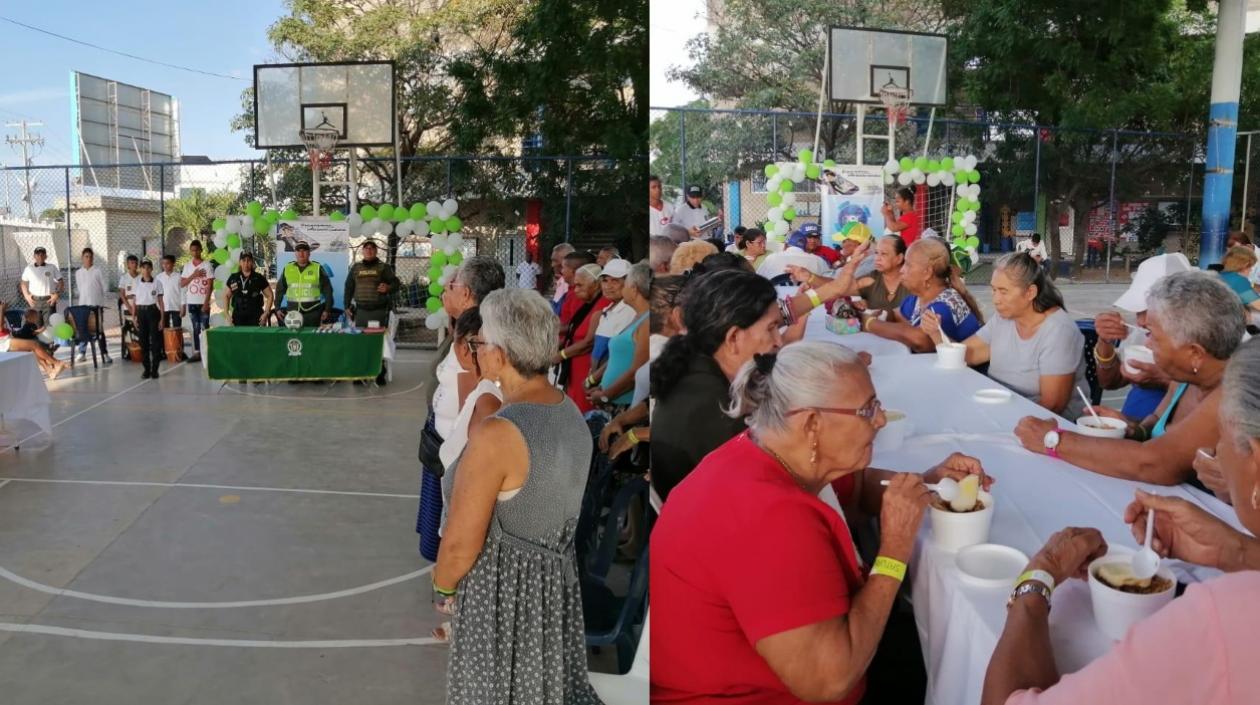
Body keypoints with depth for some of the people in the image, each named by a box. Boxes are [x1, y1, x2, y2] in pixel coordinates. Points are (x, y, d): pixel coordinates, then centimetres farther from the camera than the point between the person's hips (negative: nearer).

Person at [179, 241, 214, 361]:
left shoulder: (207, 265, -4)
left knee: (204, 328, -3)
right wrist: (193, 275, -8)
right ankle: (197, 352, 11)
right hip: (192, 302, 4)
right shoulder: (187, 265, 9)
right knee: (196, 328, 8)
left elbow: (210, 285, -8)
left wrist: (206, 302, -14)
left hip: (203, 302, -4)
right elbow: (182, 284, 6)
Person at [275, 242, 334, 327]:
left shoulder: (317, 268, 1)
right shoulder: (287, 268, 8)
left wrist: (327, 310, -1)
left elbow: (327, 290, 3)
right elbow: (280, 290, 16)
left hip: (312, 312, -2)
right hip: (293, 312, 2)